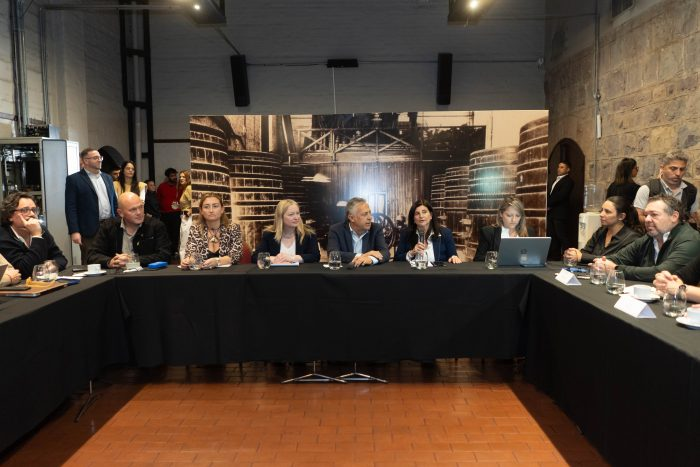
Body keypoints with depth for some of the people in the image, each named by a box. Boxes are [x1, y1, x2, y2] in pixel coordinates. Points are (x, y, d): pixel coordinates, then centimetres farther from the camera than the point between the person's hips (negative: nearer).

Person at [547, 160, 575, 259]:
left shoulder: (568, 181, -5)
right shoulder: (555, 180, 23)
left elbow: (560, 196, -17)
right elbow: (549, 194, 18)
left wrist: (548, 204, -12)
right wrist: (547, 205, -1)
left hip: (559, 213, -9)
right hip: (551, 212, 9)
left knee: (561, 236, -9)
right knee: (552, 236, 9)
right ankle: (554, 257, 14)